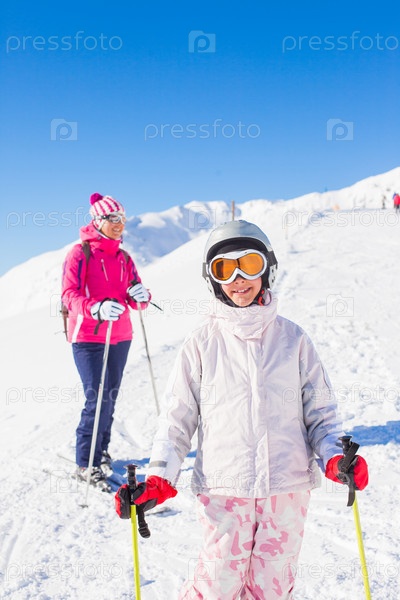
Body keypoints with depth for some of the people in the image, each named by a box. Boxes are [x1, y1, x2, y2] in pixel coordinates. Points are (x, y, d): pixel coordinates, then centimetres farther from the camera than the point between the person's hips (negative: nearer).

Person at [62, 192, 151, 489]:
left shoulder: (124, 258, 12)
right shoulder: (80, 253, -4)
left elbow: (134, 298, 13)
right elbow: (69, 295, -14)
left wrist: (141, 296, -12)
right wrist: (97, 308, -32)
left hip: (120, 336, 5)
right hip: (88, 337, -5)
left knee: (110, 397, 9)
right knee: (98, 397, -11)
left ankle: (101, 451, 26)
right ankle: (86, 463, 1)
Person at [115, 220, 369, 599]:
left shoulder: (292, 339, 5)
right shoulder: (202, 343, 2)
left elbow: (319, 410, 9)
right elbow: (178, 418, 3)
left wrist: (334, 456, -8)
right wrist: (159, 478, -7)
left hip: (287, 487, 1)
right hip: (223, 487, -1)